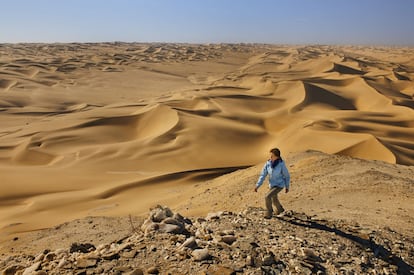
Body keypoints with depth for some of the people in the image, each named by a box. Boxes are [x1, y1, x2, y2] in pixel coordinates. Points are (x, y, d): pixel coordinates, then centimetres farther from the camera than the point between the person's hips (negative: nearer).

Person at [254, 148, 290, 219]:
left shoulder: (281, 165, -24)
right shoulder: (267, 163, -13)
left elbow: (287, 176, -9)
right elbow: (263, 175, -8)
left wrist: (287, 187, 0)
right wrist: (257, 185, -15)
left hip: (279, 185, -6)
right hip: (272, 185, 6)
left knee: (267, 197, -22)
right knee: (274, 200, 25)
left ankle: (269, 213, 2)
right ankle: (280, 210, 58)